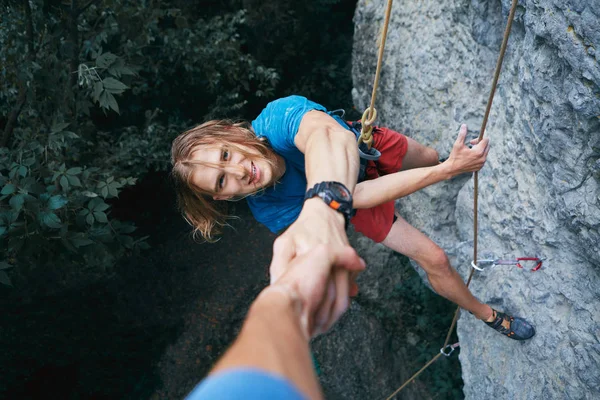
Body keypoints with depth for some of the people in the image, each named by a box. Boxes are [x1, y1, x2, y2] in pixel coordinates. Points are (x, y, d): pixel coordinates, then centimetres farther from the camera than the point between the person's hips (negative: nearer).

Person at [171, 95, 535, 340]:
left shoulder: (279, 117, -43)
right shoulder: (271, 212, -37)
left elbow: (327, 136, -68)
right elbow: (360, 195, -41)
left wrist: (322, 205, -89)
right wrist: (448, 171, -48)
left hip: (367, 147, 1)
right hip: (354, 197, 0)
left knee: (431, 158, 28)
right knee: (435, 259, 2)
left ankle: (445, 162, 69)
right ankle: (489, 315, 32)